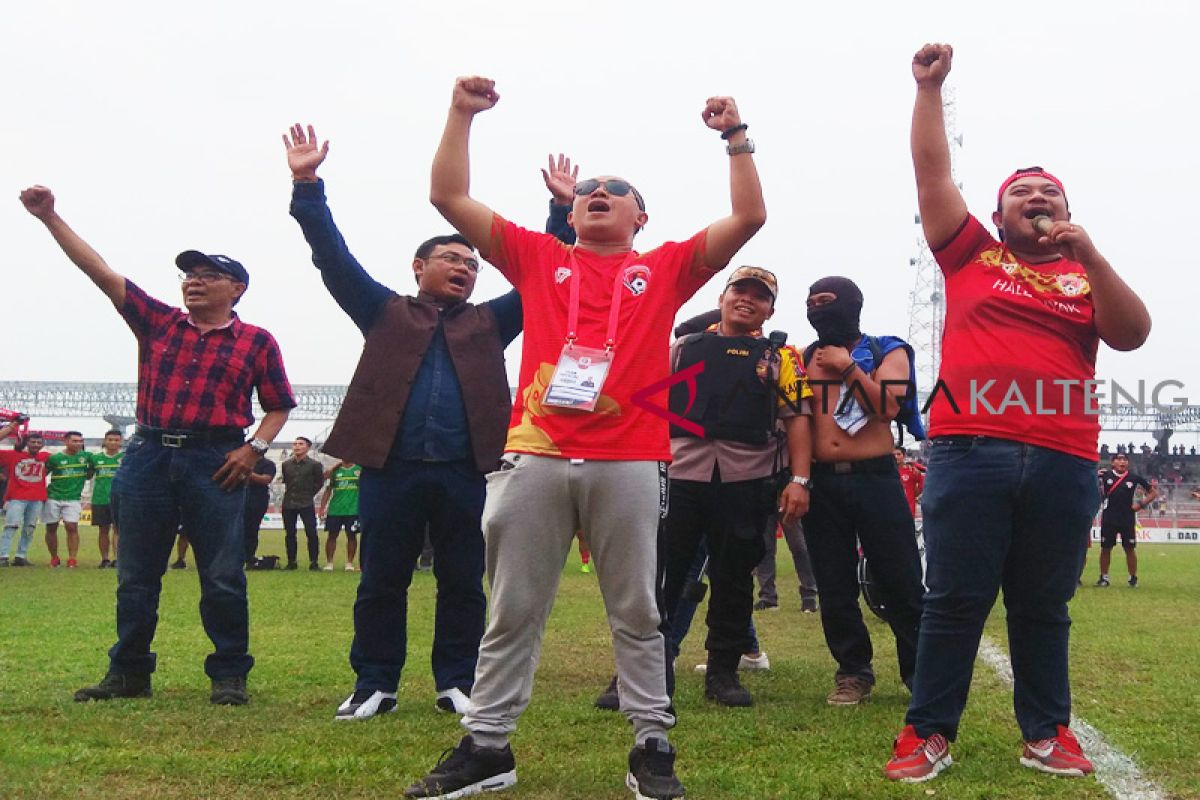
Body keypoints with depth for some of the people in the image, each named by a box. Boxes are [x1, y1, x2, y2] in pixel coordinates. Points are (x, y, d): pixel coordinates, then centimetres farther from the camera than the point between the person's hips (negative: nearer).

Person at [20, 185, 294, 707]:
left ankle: (229, 676, 8)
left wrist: (255, 448, -7)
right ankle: (129, 673, 18)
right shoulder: (158, 322, 11)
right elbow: (101, 272, 5)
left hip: (215, 463, -3)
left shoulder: (257, 342, 5)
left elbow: (279, 405, 10)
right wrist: (50, 218, -1)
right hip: (148, 455, 3)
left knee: (222, 576, -1)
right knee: (136, 574, 8)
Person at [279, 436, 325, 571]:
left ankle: (314, 562, -2)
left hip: (306, 504, -3)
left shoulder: (314, 464, -2)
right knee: (289, 534, 6)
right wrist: (290, 494, 13)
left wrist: (309, 494, 5)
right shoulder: (286, 464, 7)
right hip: (288, 504, 4)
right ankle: (291, 562, 14)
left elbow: (319, 482, 7)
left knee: (311, 533, -9)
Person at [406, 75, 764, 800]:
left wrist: (736, 137, 6)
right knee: (513, 611, 7)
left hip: (629, 462, -1)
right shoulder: (537, 259, 16)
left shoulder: (665, 269, 14)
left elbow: (749, 217, 9)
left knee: (637, 611, 6)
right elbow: (451, 198, 13)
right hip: (533, 458, 1)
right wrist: (462, 116, 9)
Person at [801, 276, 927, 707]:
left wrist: (848, 367, -11)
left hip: (874, 478, -3)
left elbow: (888, 406, -11)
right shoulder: (806, 357, 12)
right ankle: (853, 672, 17)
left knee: (900, 582, -1)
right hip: (821, 481, 3)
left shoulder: (887, 351, 4)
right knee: (834, 587, 6)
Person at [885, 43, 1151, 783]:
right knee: (955, 601, 0)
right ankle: (930, 733, 6)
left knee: (1043, 608, 9)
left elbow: (1133, 335, 1)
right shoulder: (972, 254, 13)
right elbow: (933, 173, 9)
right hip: (968, 452, -1)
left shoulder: (1088, 275, 16)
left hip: (1064, 460, 2)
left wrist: (1089, 255, -7)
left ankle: (1047, 732, 18)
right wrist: (929, 88, 4)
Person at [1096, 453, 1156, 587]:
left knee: (1130, 549, 2)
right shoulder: (1105, 475, -1)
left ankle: (1133, 578, 13)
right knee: (1105, 548, 4)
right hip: (1109, 519, 0)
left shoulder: (1134, 478, 1)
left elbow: (1154, 492, 9)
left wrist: (1142, 504, -1)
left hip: (1128, 519, 0)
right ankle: (1104, 577, 14)